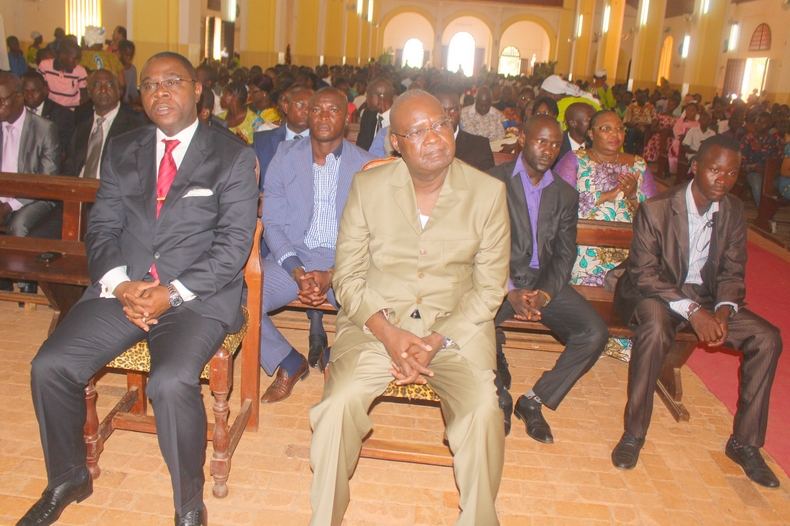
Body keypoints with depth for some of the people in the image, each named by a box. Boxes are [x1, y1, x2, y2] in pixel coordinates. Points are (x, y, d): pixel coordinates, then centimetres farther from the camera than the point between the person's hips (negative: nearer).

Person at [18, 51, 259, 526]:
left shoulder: (233, 157, 1)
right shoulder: (122, 152, 15)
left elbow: (234, 244, -7)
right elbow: (102, 228, 10)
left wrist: (173, 293, -16)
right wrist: (119, 284, -10)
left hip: (198, 297, -4)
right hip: (123, 289, 5)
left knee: (172, 383, -30)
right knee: (50, 366, -12)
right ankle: (68, 479, 15)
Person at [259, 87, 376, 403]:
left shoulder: (364, 165, 2)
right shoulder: (284, 158, 6)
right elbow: (272, 223, 2)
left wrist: (331, 275, -18)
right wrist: (297, 272, -15)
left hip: (346, 261, -1)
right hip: (292, 257, 2)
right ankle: (289, 363, 4)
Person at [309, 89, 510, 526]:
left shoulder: (488, 192, -1)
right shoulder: (368, 186, 0)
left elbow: (490, 287, 0)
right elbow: (347, 276, 1)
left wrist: (438, 340, -13)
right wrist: (388, 333, -15)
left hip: (456, 326, 0)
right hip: (376, 322, 1)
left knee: (483, 409, -25)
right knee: (339, 402, -24)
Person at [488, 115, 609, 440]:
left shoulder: (565, 195, 13)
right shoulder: (494, 181, 0)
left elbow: (565, 254, 6)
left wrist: (544, 293, -13)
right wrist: (511, 291, -19)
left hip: (545, 282, 4)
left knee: (595, 333, -18)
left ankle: (534, 400, -3)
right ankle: (501, 397, -3)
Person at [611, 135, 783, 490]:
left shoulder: (734, 212, 1)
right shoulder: (656, 209, -16)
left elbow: (732, 273, 4)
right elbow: (644, 275, -18)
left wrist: (723, 310, -17)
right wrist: (691, 311, -28)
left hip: (705, 295, 6)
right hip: (654, 293, -5)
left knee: (767, 338, -13)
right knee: (656, 330, -38)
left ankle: (744, 441, 1)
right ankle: (633, 433, -22)